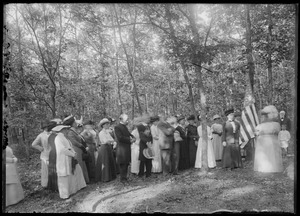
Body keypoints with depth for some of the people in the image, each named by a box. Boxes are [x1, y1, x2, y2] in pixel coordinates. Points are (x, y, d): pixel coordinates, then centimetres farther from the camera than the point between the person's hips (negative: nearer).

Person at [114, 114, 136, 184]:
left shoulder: (125, 127, 16)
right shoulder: (117, 127, -11)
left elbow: (129, 134, 21)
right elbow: (120, 138, -20)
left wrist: (133, 138, -1)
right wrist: (129, 140, -17)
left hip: (127, 148, 9)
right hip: (122, 148, -9)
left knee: (126, 163, 14)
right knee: (122, 164, -2)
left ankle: (125, 177, 25)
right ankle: (123, 178, 9)